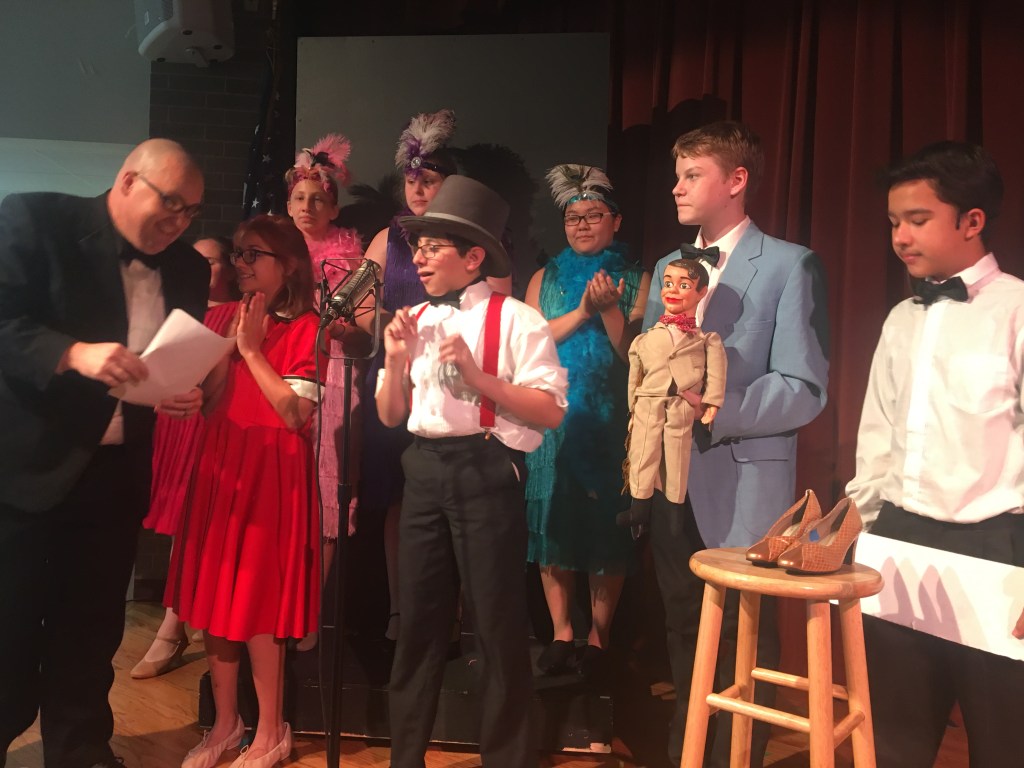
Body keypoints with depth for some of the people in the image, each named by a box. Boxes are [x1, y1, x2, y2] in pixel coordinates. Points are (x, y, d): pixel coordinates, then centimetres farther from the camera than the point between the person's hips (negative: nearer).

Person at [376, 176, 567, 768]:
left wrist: (477, 375, -20)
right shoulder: (414, 320, 11)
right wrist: (396, 361, -4)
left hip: (486, 471, -6)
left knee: (500, 624, 5)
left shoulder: (516, 320, -7)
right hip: (424, 470, 6)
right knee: (419, 619, 15)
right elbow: (391, 416, 13)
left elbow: (550, 412, -14)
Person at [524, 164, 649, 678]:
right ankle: (561, 632, 15)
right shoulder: (546, 279, 13)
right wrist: (582, 312, -10)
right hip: (554, 420, 2)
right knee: (553, 523, 3)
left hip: (610, 422, -2)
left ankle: (598, 635, 14)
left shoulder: (636, 281, 6)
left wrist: (609, 309, -16)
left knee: (606, 527, 2)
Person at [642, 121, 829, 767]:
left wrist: (709, 412, -21)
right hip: (672, 486, 6)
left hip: (743, 488, -5)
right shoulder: (667, 267, 14)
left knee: (746, 644, 8)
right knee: (685, 638, 17)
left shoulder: (791, 265, -6)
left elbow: (804, 390, -13)